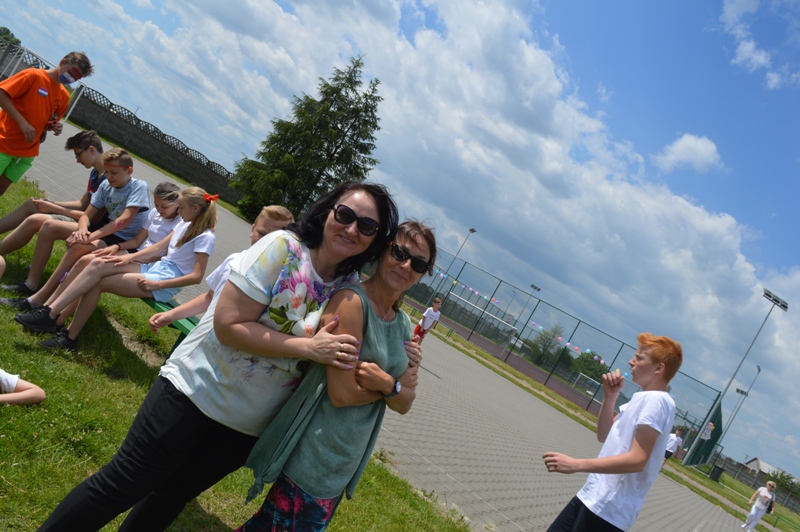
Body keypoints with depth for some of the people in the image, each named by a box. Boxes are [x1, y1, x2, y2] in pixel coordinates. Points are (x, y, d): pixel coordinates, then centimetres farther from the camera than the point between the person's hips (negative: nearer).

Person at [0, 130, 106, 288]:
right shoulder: (95, 173, 10)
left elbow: (95, 218, -23)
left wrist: (54, 209, -15)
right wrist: (51, 204, 3)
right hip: (85, 220, 10)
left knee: (49, 226, -34)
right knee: (31, 204, 12)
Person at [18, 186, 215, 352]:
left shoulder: (205, 237, -14)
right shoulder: (184, 224, 13)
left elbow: (197, 276, -19)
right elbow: (158, 248, 16)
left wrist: (156, 284, -19)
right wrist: (129, 257, 1)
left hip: (164, 281, -8)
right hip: (153, 268, 8)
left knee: (96, 283, -18)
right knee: (97, 264, -14)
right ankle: (50, 313, -15)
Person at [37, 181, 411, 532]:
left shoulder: (351, 292, -3)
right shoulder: (282, 247, -18)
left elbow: (337, 357, 7)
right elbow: (229, 324, -22)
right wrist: (307, 347, -26)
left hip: (249, 428, 5)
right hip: (196, 392, -4)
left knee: (170, 498, 20)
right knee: (121, 487, 7)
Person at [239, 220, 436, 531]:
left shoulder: (404, 325, 6)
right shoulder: (352, 300, -18)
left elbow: (404, 404, 4)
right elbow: (342, 393, -22)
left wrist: (387, 384, -17)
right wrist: (399, 384, -8)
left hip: (348, 463, 8)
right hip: (314, 456, -7)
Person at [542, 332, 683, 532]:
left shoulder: (656, 400, -17)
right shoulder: (641, 398, 13)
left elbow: (637, 460, -25)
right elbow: (604, 436, 16)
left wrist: (576, 464, -28)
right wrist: (610, 396, 3)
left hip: (608, 511, -9)